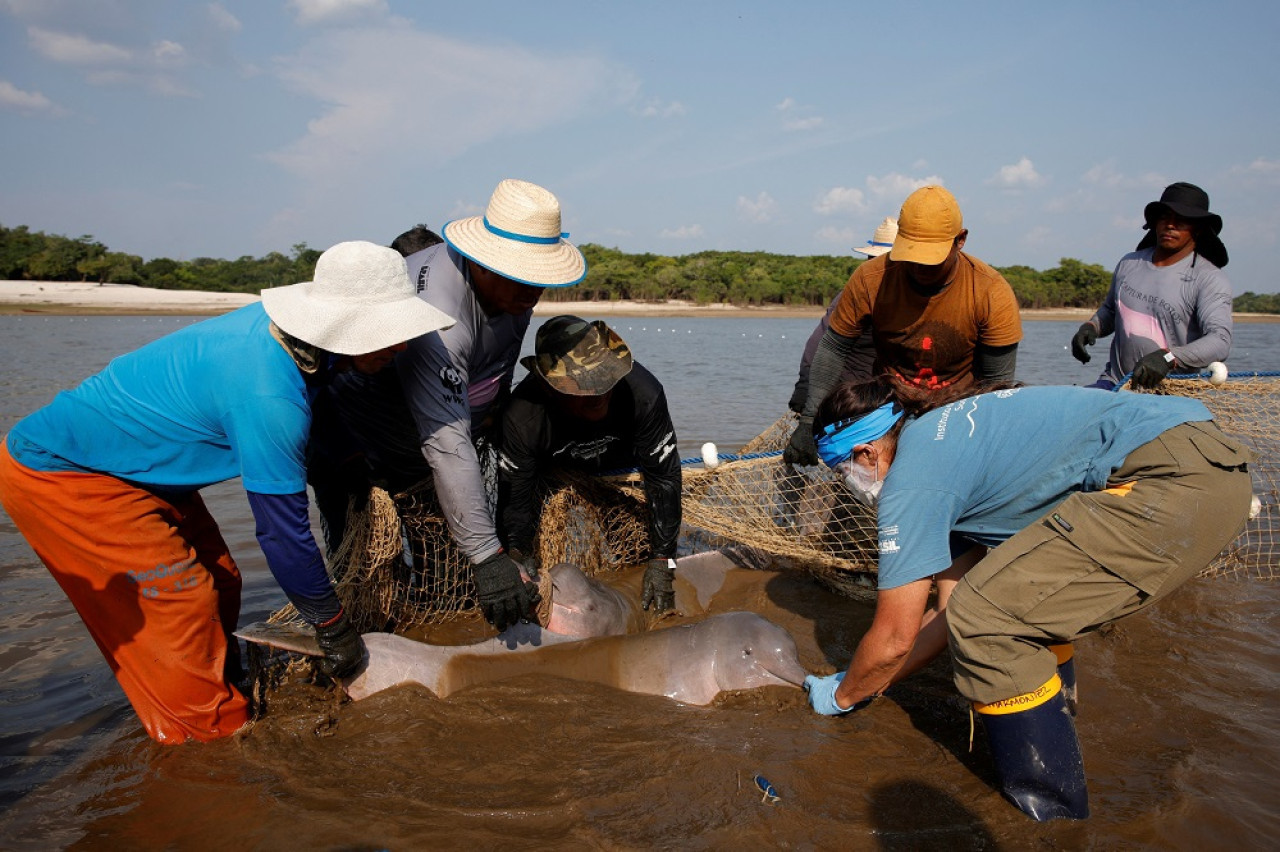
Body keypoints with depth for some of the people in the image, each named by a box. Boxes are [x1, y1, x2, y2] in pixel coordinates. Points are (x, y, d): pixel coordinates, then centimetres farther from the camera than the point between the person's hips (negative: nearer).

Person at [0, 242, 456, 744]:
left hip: (130, 460, 9)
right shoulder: (266, 395, -36)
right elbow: (282, 529, -27)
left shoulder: (277, 329, -10)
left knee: (218, 584, 9)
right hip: (56, 474, -9)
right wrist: (333, 627, -15)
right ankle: (212, 736, 8)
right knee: (182, 602, -8)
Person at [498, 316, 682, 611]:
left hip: (622, 465, 1)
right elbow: (515, 497, -28)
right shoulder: (522, 418, -41)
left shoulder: (643, 393, -41)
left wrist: (662, 560, -27)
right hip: (557, 470, 0)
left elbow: (664, 477, -29)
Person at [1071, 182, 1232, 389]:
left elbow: (1220, 342, -18)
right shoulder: (1129, 264, 13)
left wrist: (1168, 358, -35)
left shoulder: (1209, 279, -4)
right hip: (1114, 384, 3)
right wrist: (1090, 326, 7)